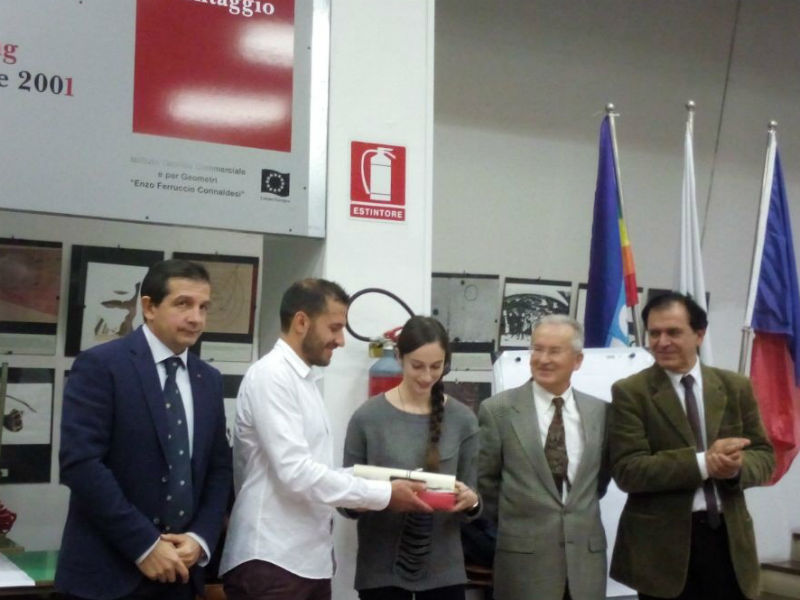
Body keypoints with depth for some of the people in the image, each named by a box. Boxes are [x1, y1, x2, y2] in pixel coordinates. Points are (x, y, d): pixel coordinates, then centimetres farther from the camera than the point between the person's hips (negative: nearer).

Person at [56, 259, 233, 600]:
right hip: (108, 571, -5)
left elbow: (219, 469, 12)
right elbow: (81, 463, -16)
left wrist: (201, 539, -5)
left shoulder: (209, 380, 10)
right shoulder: (99, 366, -9)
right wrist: (144, 545, -17)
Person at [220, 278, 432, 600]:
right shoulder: (270, 376, -13)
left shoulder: (305, 379, 15)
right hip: (271, 562, -9)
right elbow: (296, 473, -22)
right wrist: (384, 494, -17)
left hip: (308, 559, 9)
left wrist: (379, 478, 3)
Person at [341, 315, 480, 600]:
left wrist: (470, 500, -15)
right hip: (382, 569, -2)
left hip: (443, 569, 2)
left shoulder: (462, 419, 2)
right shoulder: (368, 417, -4)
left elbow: (470, 497, 7)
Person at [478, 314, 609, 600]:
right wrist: (513, 521, 7)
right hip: (524, 557, -3)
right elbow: (484, 479, 3)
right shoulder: (498, 410, -4)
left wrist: (578, 515, 11)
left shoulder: (599, 411, 6)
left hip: (586, 555, 3)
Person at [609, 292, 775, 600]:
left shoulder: (736, 387, 7)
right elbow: (627, 470, -13)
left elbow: (763, 455, 8)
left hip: (730, 536, 3)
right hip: (663, 543, -3)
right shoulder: (630, 392, -5)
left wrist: (737, 466, -16)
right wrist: (703, 463, -22)